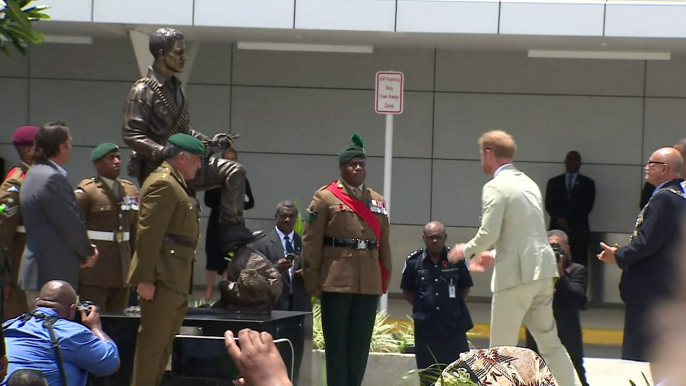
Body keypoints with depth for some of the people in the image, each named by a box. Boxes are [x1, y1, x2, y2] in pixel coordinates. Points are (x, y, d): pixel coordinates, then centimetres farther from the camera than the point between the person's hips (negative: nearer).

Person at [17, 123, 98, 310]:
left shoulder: (35, 173, 15)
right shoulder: (52, 178, -19)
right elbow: (70, 224, -17)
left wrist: (84, 248, 12)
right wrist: (88, 252, 0)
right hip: (53, 274, -11)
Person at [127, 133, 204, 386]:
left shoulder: (177, 184, 19)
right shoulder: (162, 184, -13)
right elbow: (148, 234, -20)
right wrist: (145, 278, -23)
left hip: (177, 279, 10)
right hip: (162, 279, -10)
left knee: (164, 345, 15)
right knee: (153, 344, -8)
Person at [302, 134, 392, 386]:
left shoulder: (377, 201, 14)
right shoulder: (325, 197, 0)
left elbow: (384, 242, 14)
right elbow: (311, 243, -3)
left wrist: (385, 278, 8)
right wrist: (312, 282, -6)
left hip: (369, 283, 4)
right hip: (336, 281, -4)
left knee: (361, 346, 6)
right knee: (337, 344, -2)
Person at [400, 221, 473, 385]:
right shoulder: (414, 261, -1)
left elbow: (465, 288, 12)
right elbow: (407, 291, 11)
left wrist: (453, 305, 4)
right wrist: (422, 306, 2)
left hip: (454, 324, 0)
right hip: (425, 326, 0)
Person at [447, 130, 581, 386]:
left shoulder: (495, 187, -9)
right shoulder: (528, 183, 17)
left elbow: (489, 233, -18)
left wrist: (466, 251, 0)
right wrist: (495, 256, 26)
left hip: (515, 275, -8)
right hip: (542, 271, 8)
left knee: (502, 348, 0)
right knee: (549, 341, 16)